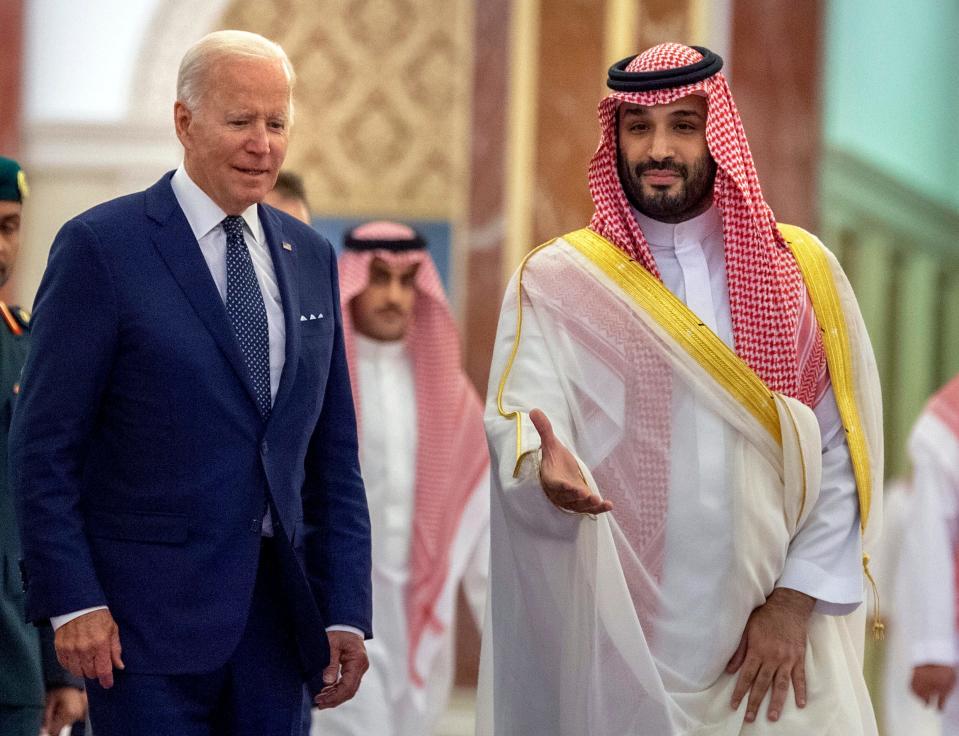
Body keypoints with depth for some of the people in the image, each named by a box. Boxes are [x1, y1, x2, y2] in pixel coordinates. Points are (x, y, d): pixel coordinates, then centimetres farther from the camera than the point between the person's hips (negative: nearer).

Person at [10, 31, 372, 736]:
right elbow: (44, 446, -7)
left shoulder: (311, 256, 12)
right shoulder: (102, 246, -5)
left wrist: (346, 612, 6)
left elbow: (334, 456, 13)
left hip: (276, 617, 5)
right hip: (147, 621, -5)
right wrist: (71, 602, -14)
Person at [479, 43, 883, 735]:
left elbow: (844, 452, 2)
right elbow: (517, 419, -10)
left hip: (779, 640, 1)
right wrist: (548, 467, -32)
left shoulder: (802, 271, 5)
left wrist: (796, 601, -8)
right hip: (620, 641, -1)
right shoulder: (556, 281, 1)